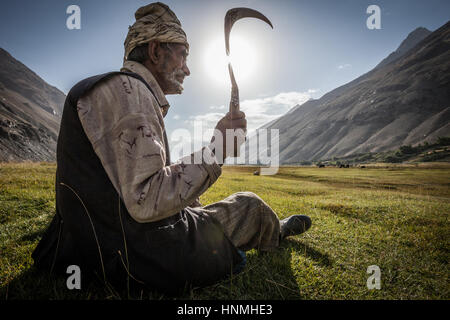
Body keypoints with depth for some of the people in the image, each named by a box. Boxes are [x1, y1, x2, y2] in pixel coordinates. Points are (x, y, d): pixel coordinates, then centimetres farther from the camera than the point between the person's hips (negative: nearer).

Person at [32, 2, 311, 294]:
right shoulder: (126, 89, -18)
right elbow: (146, 201, -28)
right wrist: (215, 150, -21)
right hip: (141, 256, -10)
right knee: (249, 205, 7)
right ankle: (275, 232, 43)